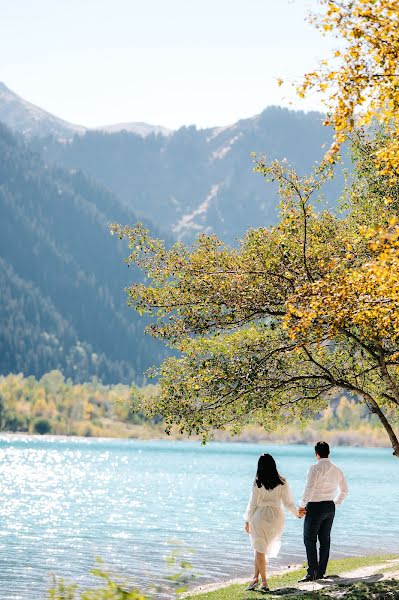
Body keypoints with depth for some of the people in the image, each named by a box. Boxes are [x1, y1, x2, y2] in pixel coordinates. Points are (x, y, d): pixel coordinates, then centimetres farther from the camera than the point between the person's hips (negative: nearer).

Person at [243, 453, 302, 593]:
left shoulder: (258, 483, -8)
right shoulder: (282, 482, -3)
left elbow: (252, 504, -3)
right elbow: (288, 502, 1)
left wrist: (247, 521, 8)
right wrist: (297, 513, 19)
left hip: (259, 516, -3)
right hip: (276, 517, 3)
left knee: (259, 549, 4)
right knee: (263, 548, 16)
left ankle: (264, 581, -1)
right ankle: (256, 577, 13)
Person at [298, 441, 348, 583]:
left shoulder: (315, 468, -14)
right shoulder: (336, 470, 8)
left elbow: (309, 490, -20)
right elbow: (344, 490, 17)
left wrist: (302, 506, -11)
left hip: (315, 507, -7)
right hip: (330, 507, 7)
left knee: (310, 540, -3)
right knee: (325, 540, 11)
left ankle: (312, 572, -11)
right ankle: (321, 572, 14)